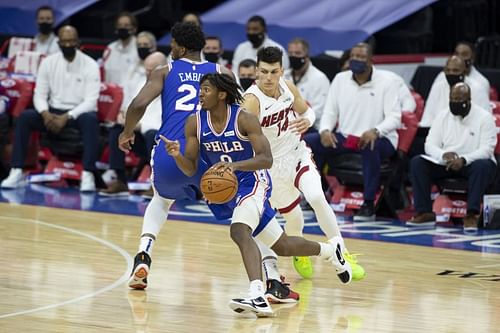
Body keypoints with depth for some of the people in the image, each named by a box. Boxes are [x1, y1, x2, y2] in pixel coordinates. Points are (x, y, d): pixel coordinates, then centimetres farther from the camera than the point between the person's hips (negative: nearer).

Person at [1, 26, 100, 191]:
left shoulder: (90, 65, -8)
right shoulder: (48, 62, 2)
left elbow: (91, 101, -15)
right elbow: (39, 95, -1)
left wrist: (66, 117, -27)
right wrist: (45, 114, -23)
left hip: (79, 113, -3)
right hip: (54, 111, 3)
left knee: (90, 119, -38)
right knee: (25, 117, -24)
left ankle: (88, 175, -42)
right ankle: (17, 173, -26)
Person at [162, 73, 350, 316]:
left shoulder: (244, 119, -20)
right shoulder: (195, 123, -7)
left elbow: (266, 159, -26)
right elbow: (190, 169, -6)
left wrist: (234, 166, -41)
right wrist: (177, 155, -28)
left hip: (252, 181, -6)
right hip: (223, 188, 6)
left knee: (239, 231, -35)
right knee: (282, 246, 17)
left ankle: (257, 297, -44)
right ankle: (329, 250, 45)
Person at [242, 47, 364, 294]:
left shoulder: (288, 87, -10)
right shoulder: (252, 100, -28)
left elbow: (307, 111, 9)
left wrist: (307, 121, -16)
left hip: (297, 154, 3)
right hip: (272, 164, -2)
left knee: (317, 198, -21)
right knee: (294, 219, 10)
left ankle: (342, 254, -8)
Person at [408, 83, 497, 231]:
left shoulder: (484, 117, -7)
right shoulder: (443, 116, 5)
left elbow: (486, 149, -16)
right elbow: (430, 145, 0)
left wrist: (464, 160, -33)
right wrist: (443, 155, -25)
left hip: (473, 164, -4)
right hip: (446, 164, 4)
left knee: (483, 166, -38)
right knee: (417, 162, -18)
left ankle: (472, 215, -43)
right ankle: (425, 212, -23)